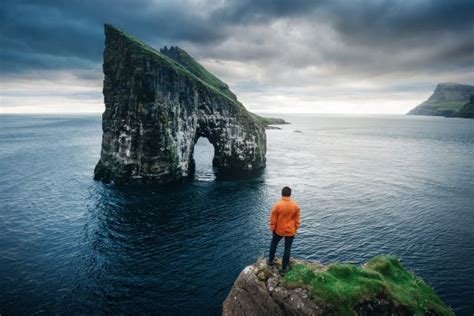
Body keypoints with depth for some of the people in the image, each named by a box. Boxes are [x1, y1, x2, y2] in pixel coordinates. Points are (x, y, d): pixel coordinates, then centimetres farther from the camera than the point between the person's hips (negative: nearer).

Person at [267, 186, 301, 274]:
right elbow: (297, 220, -2)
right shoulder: (295, 206, -13)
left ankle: (271, 261, 37)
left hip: (279, 230, -1)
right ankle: (284, 268, 22)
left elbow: (273, 220, -11)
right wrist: (295, 230, 13)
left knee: (273, 244, 24)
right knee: (287, 249, 13)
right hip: (290, 231, 1)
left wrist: (272, 229, 4)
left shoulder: (277, 205, -19)